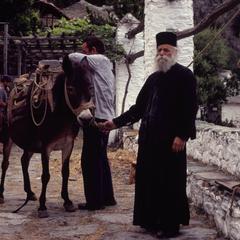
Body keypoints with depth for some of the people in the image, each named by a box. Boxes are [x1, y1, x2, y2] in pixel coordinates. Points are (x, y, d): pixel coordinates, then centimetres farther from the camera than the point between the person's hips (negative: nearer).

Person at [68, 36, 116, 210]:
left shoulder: (100, 60, -8)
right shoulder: (103, 65, 19)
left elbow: (75, 57, -19)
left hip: (97, 118, -10)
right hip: (105, 118, 10)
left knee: (90, 160, -5)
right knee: (100, 159, 17)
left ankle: (95, 201, -1)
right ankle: (107, 197, 24)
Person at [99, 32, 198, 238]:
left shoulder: (184, 76, -4)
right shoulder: (153, 78, 16)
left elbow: (190, 109, -11)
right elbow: (138, 107, 19)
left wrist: (181, 136, -18)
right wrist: (116, 122, 15)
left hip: (171, 140, -7)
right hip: (149, 138, 7)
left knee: (170, 183, 0)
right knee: (148, 180, 10)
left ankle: (171, 225, 10)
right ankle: (152, 220, 23)